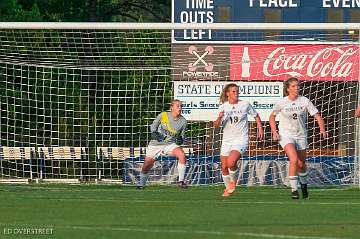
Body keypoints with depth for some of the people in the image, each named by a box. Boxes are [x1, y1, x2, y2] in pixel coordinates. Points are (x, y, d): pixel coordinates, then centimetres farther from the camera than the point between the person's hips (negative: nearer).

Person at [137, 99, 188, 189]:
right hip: (155, 144, -1)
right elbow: (153, 125, 4)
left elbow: (182, 135, 8)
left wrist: (180, 140, -15)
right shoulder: (163, 115, -11)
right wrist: (154, 133, -16)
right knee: (146, 166, 2)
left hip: (170, 144, 1)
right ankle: (141, 184, 31)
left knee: (182, 155, -28)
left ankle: (181, 181, -20)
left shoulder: (183, 121, -5)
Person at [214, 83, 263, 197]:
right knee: (224, 167, 6)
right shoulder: (223, 107, 1)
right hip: (227, 140, 4)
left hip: (241, 140, -4)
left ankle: (233, 181, 2)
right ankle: (228, 187, 30)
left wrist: (260, 128, 6)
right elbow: (216, 125, -4)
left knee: (231, 163, -26)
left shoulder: (245, 105, -3)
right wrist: (219, 118, -24)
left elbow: (256, 116, 13)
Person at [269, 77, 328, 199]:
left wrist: (322, 130, -22)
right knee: (294, 160, -24)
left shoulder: (304, 101, -7)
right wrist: (274, 132, -5)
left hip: (301, 135, 2)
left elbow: (317, 116, -7)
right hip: (286, 135, -2)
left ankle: (304, 184, 40)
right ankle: (294, 189, -15)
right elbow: (272, 117, 8)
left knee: (301, 164, 11)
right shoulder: (281, 103, -8)